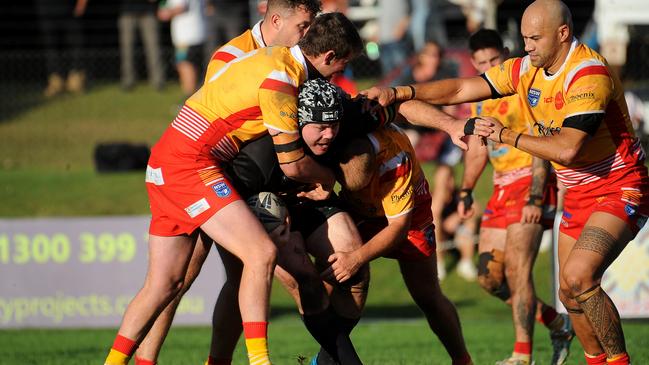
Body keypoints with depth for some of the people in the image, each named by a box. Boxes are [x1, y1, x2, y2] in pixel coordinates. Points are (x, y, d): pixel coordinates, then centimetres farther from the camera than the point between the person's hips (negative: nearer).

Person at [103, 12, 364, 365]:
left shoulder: (277, 58, 11)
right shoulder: (280, 80, -17)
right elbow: (292, 164, -11)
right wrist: (327, 177, 9)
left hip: (165, 163, 10)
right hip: (190, 164, -10)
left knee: (163, 284, 9)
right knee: (261, 253, -16)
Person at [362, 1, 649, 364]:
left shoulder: (590, 74, -23)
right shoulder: (527, 69, 2)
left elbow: (567, 148, -32)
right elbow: (461, 89, 6)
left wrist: (507, 135, -22)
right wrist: (399, 92, -3)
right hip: (578, 195, 9)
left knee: (577, 276, -26)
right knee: (570, 292, 9)